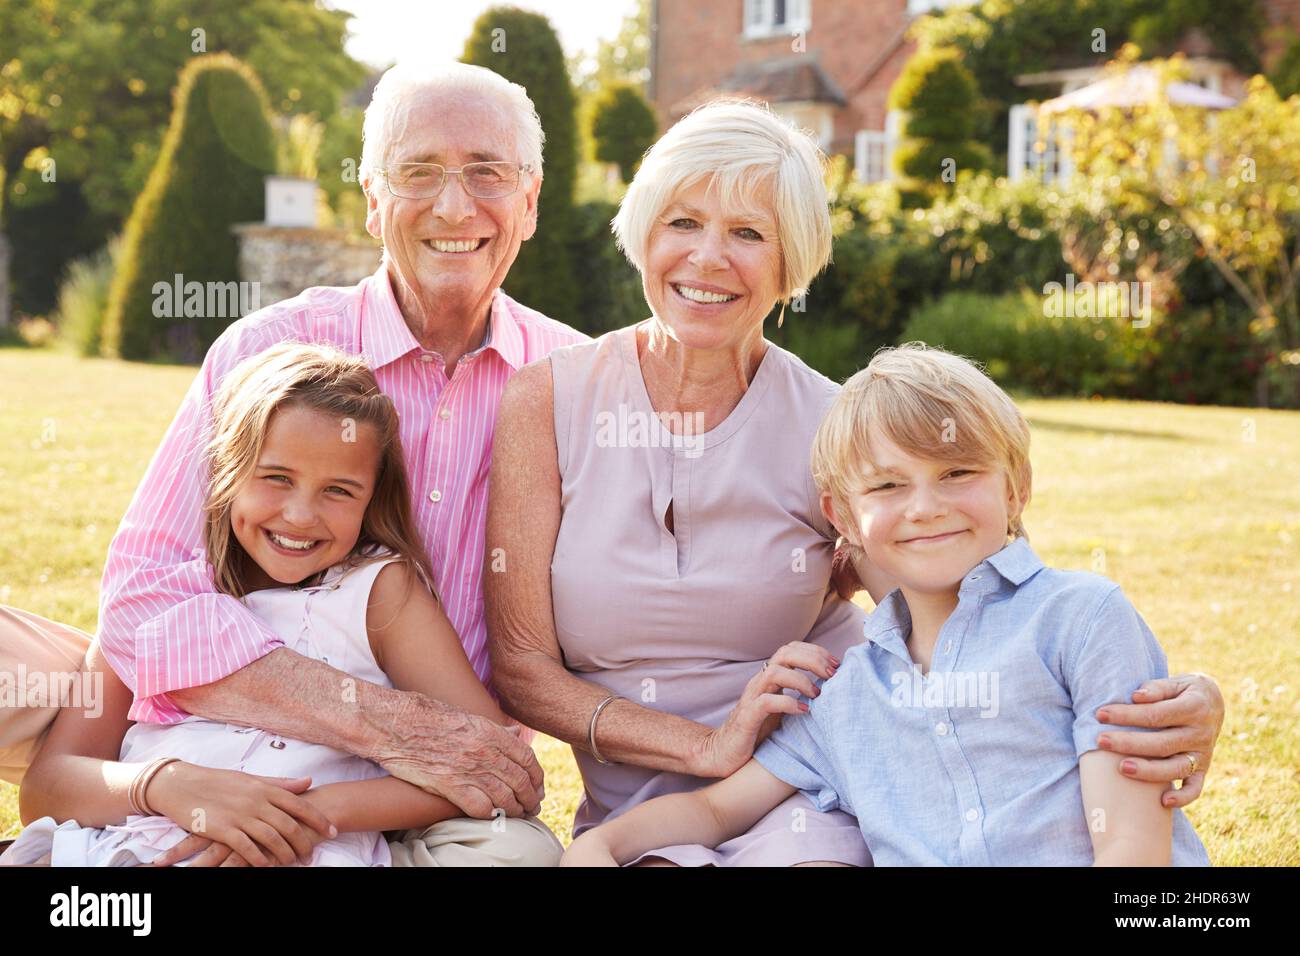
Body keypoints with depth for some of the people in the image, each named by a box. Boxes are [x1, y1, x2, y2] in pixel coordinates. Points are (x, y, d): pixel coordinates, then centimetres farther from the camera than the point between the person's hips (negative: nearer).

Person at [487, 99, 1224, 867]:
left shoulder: (830, 429, -6)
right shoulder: (550, 399, -5)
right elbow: (521, 665, -4)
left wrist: (1160, 710, -32)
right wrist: (710, 746, -18)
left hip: (809, 796, 1)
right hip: (635, 804, 0)